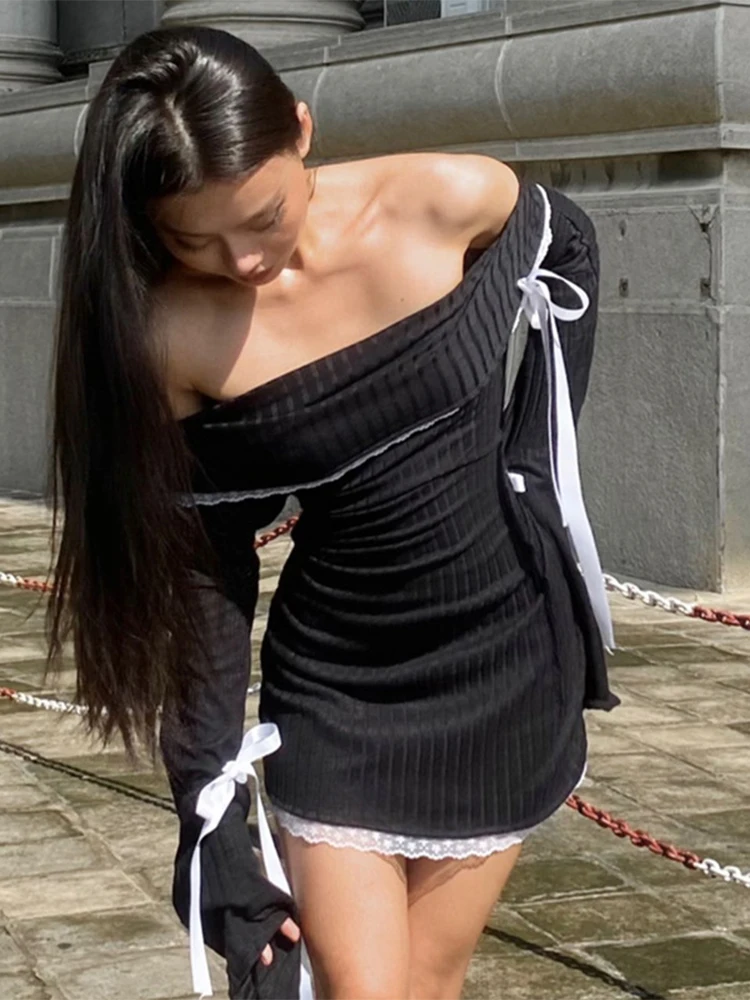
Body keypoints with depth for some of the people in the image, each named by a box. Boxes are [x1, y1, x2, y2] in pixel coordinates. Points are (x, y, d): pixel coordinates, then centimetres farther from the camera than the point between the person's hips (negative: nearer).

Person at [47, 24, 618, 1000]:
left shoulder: (450, 202, -17)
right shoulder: (170, 336, -17)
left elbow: (567, 245, 7)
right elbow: (200, 574, -9)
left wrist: (539, 452, 4)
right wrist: (211, 816, -11)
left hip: (510, 662, 1)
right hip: (333, 694, 0)